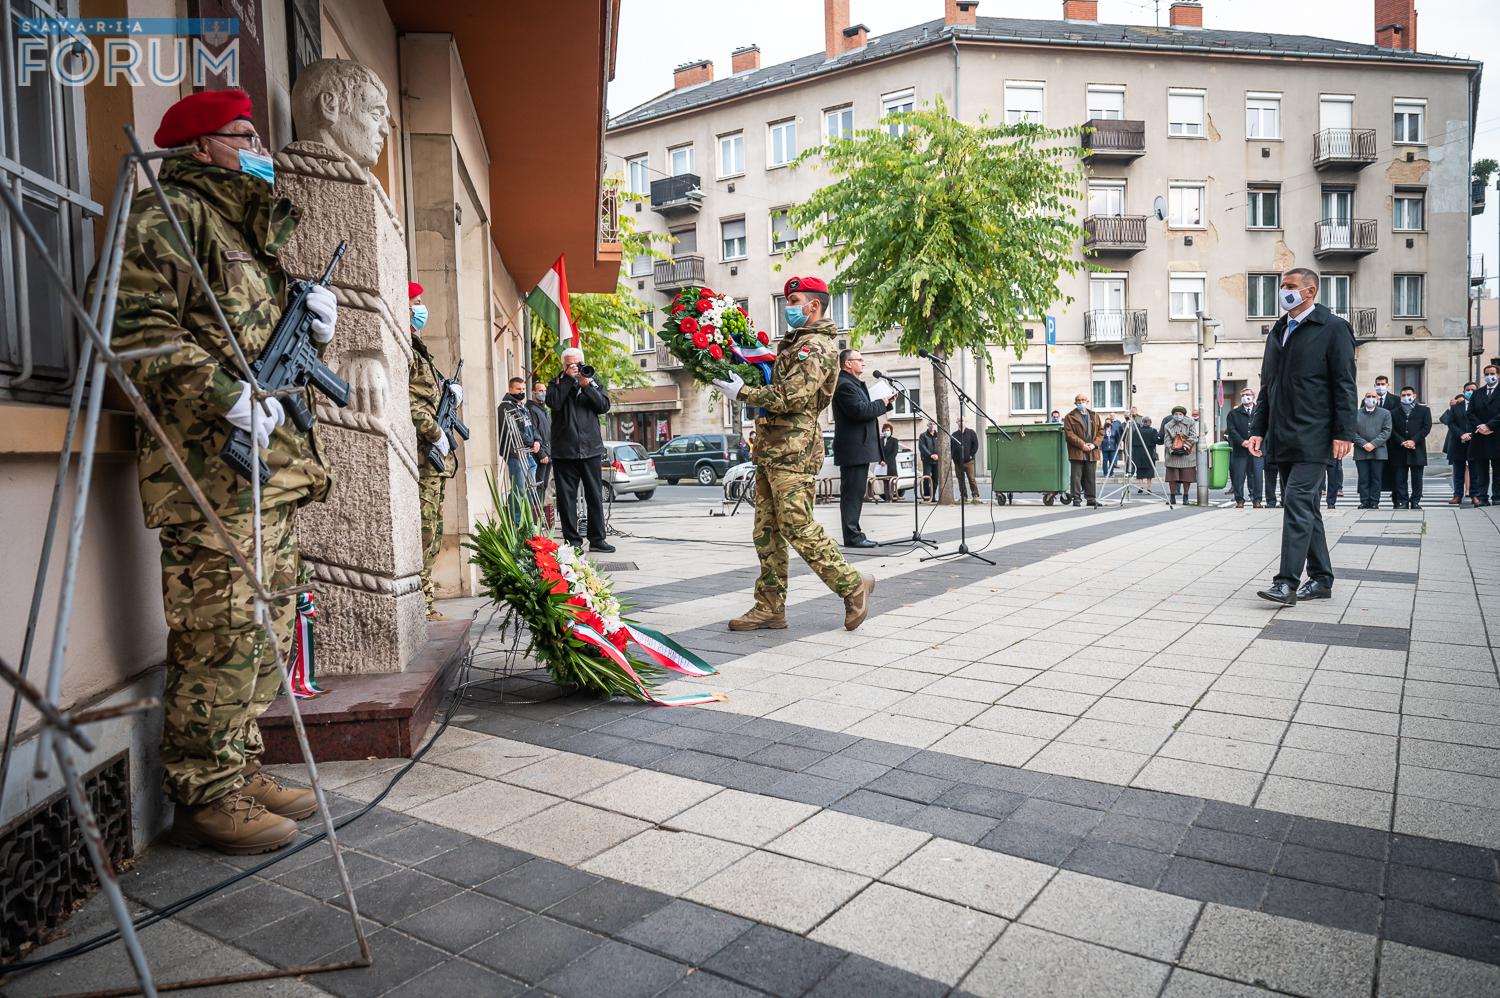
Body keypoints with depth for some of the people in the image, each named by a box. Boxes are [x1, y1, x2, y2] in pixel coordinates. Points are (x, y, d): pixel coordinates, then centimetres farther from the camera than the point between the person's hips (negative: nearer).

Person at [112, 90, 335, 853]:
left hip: (272, 462, 10)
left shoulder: (253, 233, 28)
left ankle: (240, 772, 22)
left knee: (267, 626, 11)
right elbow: (139, 330, -14)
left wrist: (315, 326, 12)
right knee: (220, 633, -8)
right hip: (210, 463, -10)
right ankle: (205, 797, 3)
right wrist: (223, 392, -24)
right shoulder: (169, 215, -1)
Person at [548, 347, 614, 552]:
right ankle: (572, 540, 8)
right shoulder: (556, 383, 7)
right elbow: (554, 403, -13)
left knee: (595, 496, 4)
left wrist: (587, 386, -10)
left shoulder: (593, 380, 12)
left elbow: (604, 406, 0)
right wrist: (568, 379, -11)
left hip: (591, 448, 2)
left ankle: (597, 539, 11)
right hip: (564, 450, -1)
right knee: (567, 497, 1)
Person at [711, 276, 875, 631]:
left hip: (793, 450, -10)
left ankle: (853, 586, 4)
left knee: (799, 528, -9)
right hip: (770, 448, 10)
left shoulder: (818, 347, -10)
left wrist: (742, 393, -12)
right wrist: (738, 374, 14)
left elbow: (790, 398, -19)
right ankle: (770, 607, 14)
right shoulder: (793, 341, 22)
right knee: (767, 531, 9)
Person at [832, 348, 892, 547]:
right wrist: (882, 403, -9)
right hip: (853, 449, -11)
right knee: (852, 493, -8)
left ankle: (854, 534, 19)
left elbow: (865, 409, 24)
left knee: (855, 493, 13)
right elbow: (859, 410, -23)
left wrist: (885, 402, 9)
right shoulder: (844, 385, -14)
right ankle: (852, 536, -6)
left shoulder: (854, 384, 21)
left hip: (859, 448, 11)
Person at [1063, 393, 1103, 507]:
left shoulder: (1094, 416, 17)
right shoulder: (1070, 417, 2)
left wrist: (1094, 444, -4)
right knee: (1076, 476, -5)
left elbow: (1101, 432, 13)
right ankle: (1077, 499, -1)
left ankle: (1091, 498, 13)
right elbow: (1069, 434, -7)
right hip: (1076, 452, -4)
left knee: (1090, 476, 7)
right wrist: (1082, 445, -14)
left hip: (1091, 452, 4)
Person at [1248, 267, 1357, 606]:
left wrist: (1343, 433, -13)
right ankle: (1321, 579, 19)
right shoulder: (1277, 332, 17)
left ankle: (1287, 582, -14)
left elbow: (1345, 385, -7)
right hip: (1283, 439, 7)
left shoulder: (1333, 328, -3)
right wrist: (1258, 429, 13)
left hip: (1314, 438, -7)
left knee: (1297, 503, -14)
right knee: (1304, 507, 11)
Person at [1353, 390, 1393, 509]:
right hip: (1361, 452, 0)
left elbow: (1386, 432, -1)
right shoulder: (1356, 414, 8)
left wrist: (1373, 444, -13)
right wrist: (1363, 444, -12)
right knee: (1363, 478, 1)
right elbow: (1353, 432, 2)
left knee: (1376, 478, 2)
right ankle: (1364, 501, 5)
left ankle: (1374, 502, 6)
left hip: (1378, 452, 0)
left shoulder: (1385, 413, 7)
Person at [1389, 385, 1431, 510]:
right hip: (1400, 450, 1)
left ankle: (1416, 502, 7)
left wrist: (1414, 441, -12)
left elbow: (1427, 427, -1)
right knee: (1400, 478, -1)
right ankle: (1402, 502, 2)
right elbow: (1392, 430, 4)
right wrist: (1402, 442, -11)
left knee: (1417, 478, 1)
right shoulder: (1394, 412, 13)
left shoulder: (1424, 410, 9)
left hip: (1417, 450, -1)